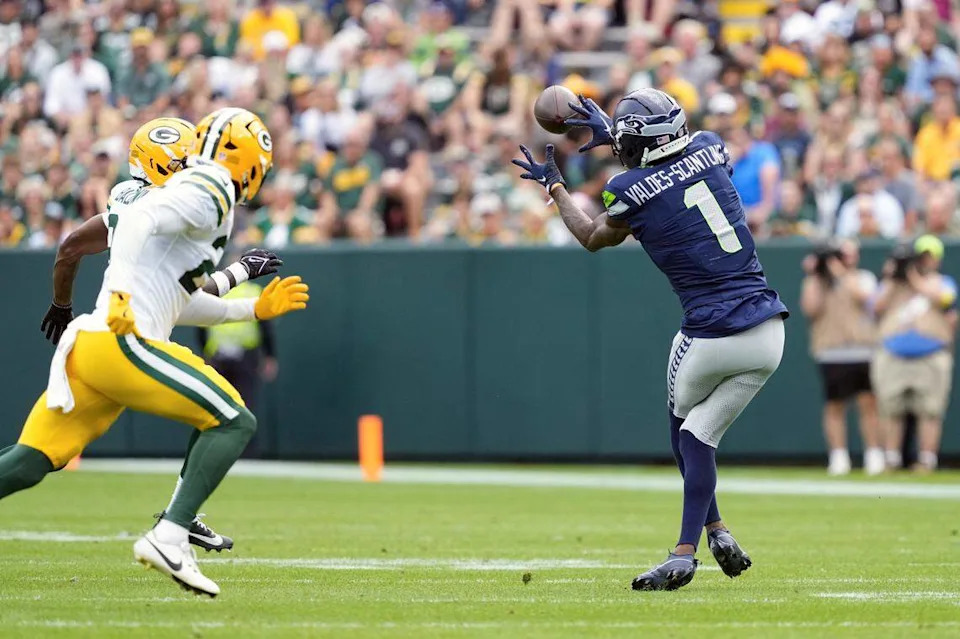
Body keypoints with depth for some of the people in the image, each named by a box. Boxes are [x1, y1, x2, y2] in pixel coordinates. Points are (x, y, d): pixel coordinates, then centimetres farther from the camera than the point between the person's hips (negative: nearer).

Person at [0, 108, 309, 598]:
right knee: (234, 423, -5)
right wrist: (121, 292, -30)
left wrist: (253, 309, 36)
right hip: (122, 343, -9)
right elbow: (138, 219, -20)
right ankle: (169, 538, -16)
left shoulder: (194, 193, 26)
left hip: (85, 349, 9)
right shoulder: (209, 193, -2)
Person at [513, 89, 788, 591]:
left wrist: (554, 187, 31)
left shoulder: (631, 191, -7)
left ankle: (715, 531, 16)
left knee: (682, 422, 23)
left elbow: (593, 238, 17)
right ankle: (684, 551, 4)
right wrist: (615, 132, 42)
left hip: (711, 337, -4)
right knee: (701, 434, 13)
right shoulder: (709, 149, 5)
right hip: (768, 336, 4)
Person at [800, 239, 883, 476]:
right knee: (834, 405, -1)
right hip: (831, 354, 0)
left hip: (863, 350, 0)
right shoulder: (818, 281, 14)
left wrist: (840, 272, -3)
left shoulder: (864, 278, 15)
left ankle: (874, 456, -1)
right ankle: (838, 457, 4)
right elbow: (810, 308, -1)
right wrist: (813, 275, -1)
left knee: (869, 403, -6)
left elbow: (862, 296, -6)